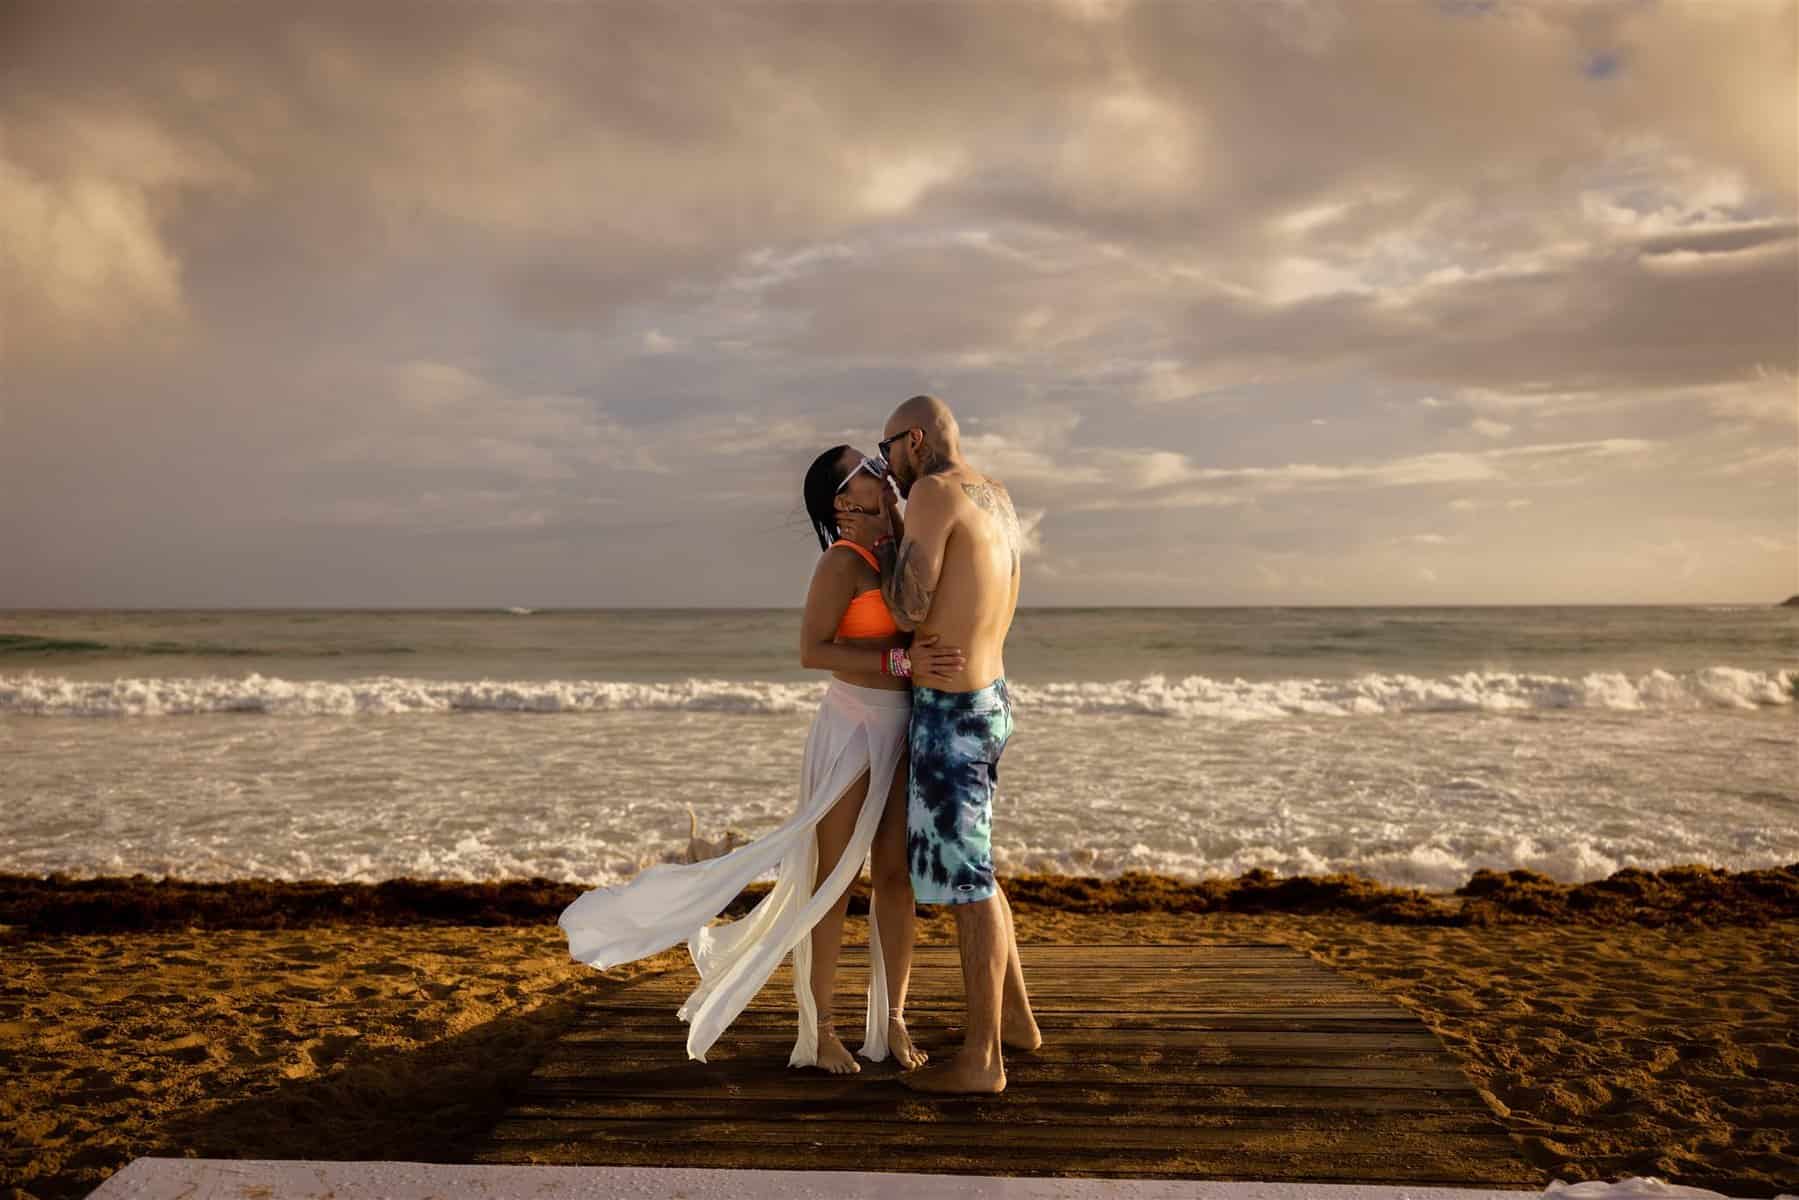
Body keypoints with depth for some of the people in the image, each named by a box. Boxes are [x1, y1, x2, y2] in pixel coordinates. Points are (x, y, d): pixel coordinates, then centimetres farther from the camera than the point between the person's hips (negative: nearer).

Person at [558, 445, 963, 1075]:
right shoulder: (842, 561, -12)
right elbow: (810, 650, -21)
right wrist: (901, 660, -26)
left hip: (903, 732, 7)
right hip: (852, 729, -7)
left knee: (896, 875, 9)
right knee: (832, 881, 3)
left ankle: (892, 1020, 19)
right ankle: (819, 1030, 15)